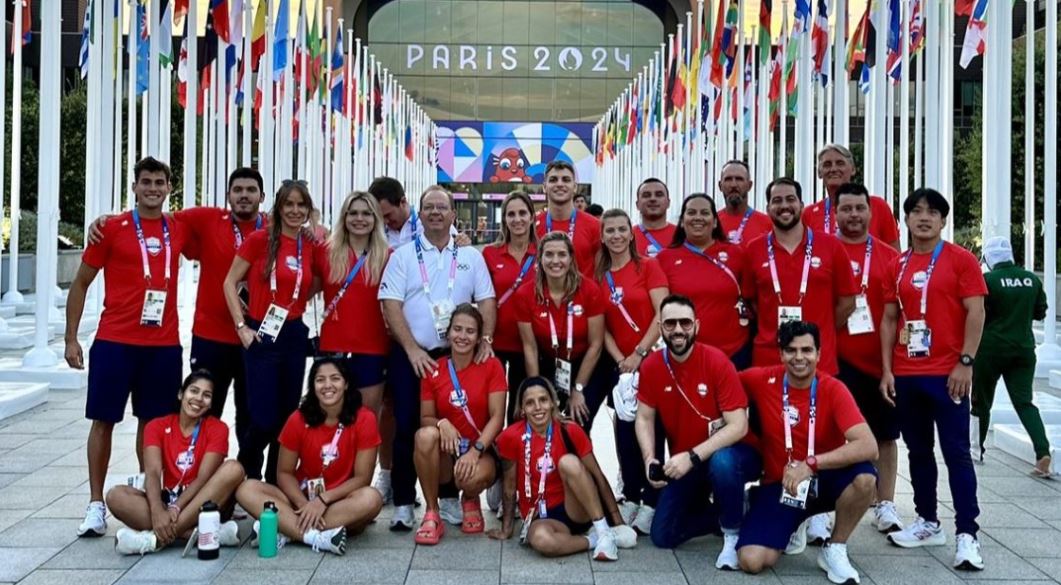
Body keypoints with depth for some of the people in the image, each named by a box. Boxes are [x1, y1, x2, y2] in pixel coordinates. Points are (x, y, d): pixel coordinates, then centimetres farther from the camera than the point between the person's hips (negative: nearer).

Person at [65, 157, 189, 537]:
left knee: (153, 421, 8)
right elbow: (81, 283, 4)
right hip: (114, 342, -2)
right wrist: (71, 339, -2)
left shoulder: (179, 230, 7)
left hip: (164, 345, 3)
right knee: (103, 420, 1)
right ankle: (96, 504, 7)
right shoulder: (112, 228, -1)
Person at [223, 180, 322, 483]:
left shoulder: (311, 246, 4)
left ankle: (276, 483, 23)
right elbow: (230, 282, -4)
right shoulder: (259, 239, -7)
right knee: (263, 418, -6)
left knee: (287, 416, 9)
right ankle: (245, 477, 19)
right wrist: (241, 326, -9)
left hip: (295, 335, 4)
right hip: (262, 334, -4)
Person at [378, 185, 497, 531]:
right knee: (408, 428, -2)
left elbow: (487, 301, 6)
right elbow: (390, 305, -5)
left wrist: (485, 339, -11)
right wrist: (412, 350, -14)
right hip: (410, 355, -2)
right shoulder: (403, 256, 3)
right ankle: (403, 503, 5)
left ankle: (449, 497, 18)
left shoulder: (471, 256, 9)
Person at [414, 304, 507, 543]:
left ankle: (470, 501, 6)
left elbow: (497, 417, -10)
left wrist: (476, 450, -23)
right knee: (426, 434, -32)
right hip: (446, 452, 2)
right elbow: (425, 418, 1)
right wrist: (441, 423, -23)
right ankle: (432, 514, -17)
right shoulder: (434, 370, 1)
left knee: (473, 477, -37)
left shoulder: (492, 366, -4)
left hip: (482, 451, -2)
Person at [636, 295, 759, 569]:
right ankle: (722, 513, 24)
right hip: (683, 463, 5)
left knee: (721, 463, -40)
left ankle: (733, 531, -13)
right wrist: (649, 459, -19)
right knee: (663, 536, 0)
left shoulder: (717, 362, -22)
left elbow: (738, 426, -25)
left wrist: (692, 457, -32)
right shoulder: (651, 366, -9)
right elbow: (644, 418, 0)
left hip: (728, 453, -4)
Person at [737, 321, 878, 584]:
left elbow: (868, 447, -27)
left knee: (865, 477, -35)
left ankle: (834, 550, -7)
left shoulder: (833, 390, -16)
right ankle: (792, 527, 16)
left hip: (823, 481, -1)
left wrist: (810, 464, -32)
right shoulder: (763, 380, -11)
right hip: (779, 485, 1)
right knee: (751, 561, -20)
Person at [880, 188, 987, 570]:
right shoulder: (897, 266, 10)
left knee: (956, 451, -4)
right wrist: (886, 369, 5)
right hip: (906, 375, 5)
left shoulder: (961, 259, -2)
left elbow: (975, 313, -6)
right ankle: (928, 523, 23)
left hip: (947, 373, -5)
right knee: (918, 450, 12)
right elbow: (889, 319, 11)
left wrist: (965, 363, -13)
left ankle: (967, 534, -3)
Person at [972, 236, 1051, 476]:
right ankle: (1043, 451, -18)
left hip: (992, 348, -3)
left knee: (982, 401, 13)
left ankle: (977, 450, 25)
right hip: (1024, 348, 4)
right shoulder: (1032, 279, 3)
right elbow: (1040, 312, 12)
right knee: (1024, 401, 0)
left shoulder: (988, 280, -12)